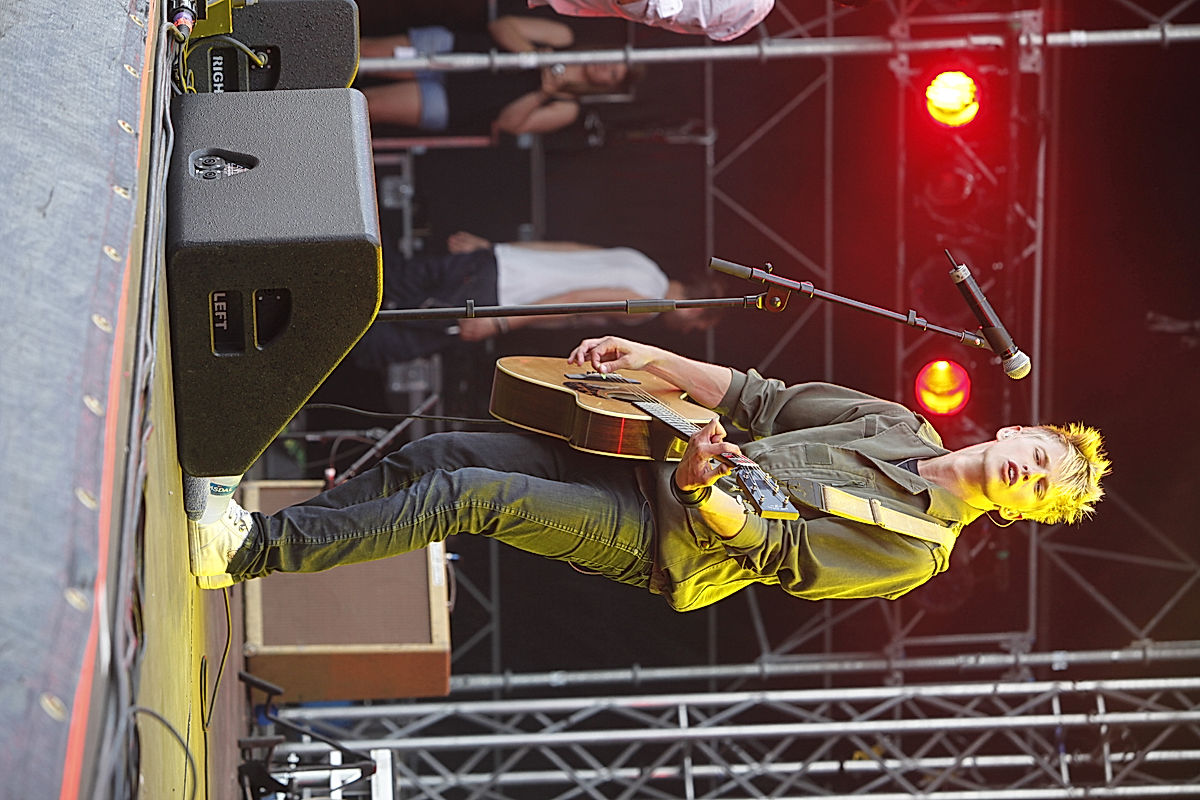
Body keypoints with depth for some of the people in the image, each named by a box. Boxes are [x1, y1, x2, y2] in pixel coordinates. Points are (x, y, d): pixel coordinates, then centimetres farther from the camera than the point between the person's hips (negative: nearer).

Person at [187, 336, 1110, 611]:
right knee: (428, 454, -2)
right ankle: (271, 524, 11)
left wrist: (702, 491, -28)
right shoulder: (897, 426, 12)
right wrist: (654, 359, 6)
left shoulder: (918, 549, -8)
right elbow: (766, 401, 14)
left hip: (657, 538, -7)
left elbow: (782, 555, -14)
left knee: (467, 496, -21)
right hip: (643, 451, 7)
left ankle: (250, 551, -18)